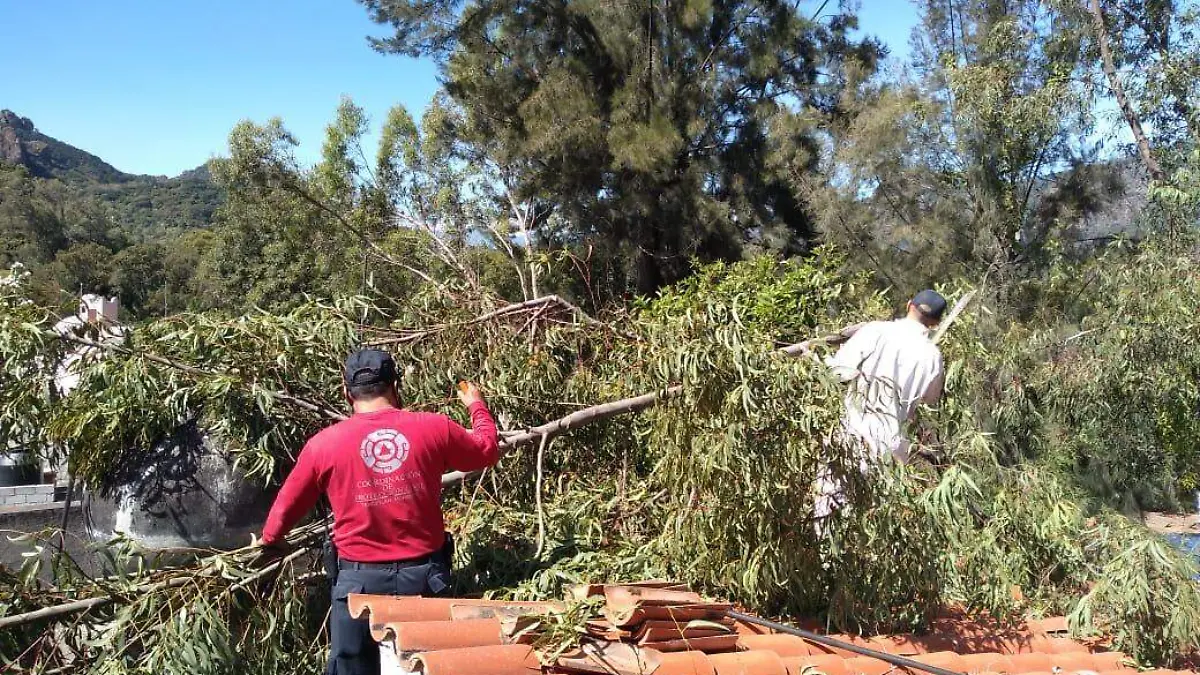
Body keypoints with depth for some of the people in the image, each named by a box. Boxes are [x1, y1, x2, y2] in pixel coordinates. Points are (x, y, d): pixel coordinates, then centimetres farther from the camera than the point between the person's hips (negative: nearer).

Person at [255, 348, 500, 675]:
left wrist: (271, 541, 30)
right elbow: (487, 451, 14)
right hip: (423, 575, 1)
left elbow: (287, 506, 9)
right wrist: (477, 406, 32)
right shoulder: (434, 428, -4)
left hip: (360, 580, -1)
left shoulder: (324, 443, -4)